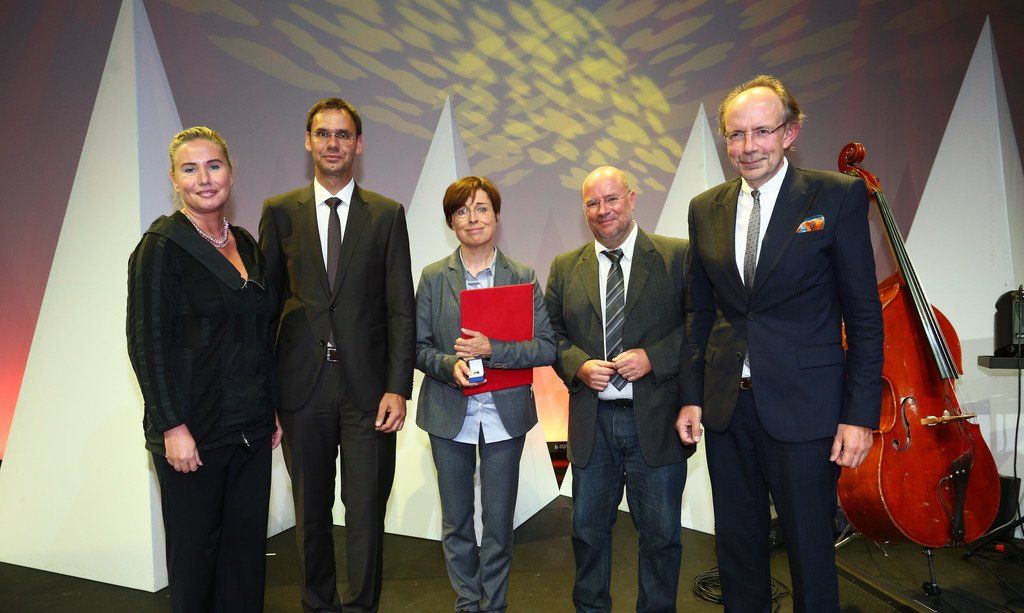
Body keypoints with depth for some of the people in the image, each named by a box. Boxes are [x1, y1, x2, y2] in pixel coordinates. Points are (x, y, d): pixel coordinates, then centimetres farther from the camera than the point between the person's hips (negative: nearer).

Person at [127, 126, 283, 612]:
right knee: (195, 550, 10)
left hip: (251, 428, 6)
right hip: (194, 433, -5)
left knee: (247, 546, 13)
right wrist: (173, 428, -16)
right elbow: (147, 344, -12)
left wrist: (273, 409, 13)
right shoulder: (161, 247, -8)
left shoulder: (246, 245, 11)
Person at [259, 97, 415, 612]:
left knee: (366, 510, 6)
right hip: (302, 386, 2)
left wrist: (397, 387, -9)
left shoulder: (387, 214, 3)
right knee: (311, 510, 15)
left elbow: (401, 309, -1)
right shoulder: (279, 211, 6)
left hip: (367, 386, -1)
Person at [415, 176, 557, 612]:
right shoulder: (433, 277, 1)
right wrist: (450, 365, -19)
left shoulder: (523, 277, -1)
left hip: (505, 413, 0)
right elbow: (418, 347, 0)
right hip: (450, 414, 1)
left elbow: (547, 347, -7)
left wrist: (491, 350, -20)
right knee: (456, 521, 14)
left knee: (499, 522, 10)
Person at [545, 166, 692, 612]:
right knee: (588, 530, 17)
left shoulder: (678, 257, -2)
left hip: (656, 420, -2)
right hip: (592, 421, 3)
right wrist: (578, 365, -9)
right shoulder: (565, 268, 8)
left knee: (661, 534, 12)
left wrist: (654, 357, -17)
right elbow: (552, 333, 10)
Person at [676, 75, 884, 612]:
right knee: (737, 547, 17)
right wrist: (691, 395, 6)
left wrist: (860, 413, -9)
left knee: (810, 553, 10)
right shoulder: (705, 209, 6)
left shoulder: (838, 196, -5)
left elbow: (864, 315, -5)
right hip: (726, 407, 4)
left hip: (804, 407, -3)